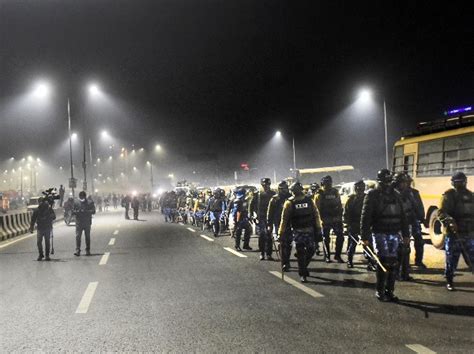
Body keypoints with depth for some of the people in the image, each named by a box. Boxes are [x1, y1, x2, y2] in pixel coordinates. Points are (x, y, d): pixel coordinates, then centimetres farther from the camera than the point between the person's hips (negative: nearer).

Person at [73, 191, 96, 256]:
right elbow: (73, 211, 8)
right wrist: (77, 211, -14)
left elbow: (93, 211, -4)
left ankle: (88, 250, 14)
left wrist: (85, 211, -19)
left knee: (87, 237, 6)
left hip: (87, 222, -1)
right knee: (78, 236, -8)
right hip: (79, 223, 1)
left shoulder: (90, 202, 1)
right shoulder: (76, 203, 6)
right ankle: (77, 250, -9)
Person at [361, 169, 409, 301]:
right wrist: (365, 236, -15)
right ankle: (379, 291, 5)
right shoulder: (372, 195, -3)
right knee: (384, 262, -8)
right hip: (380, 234, -5)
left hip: (394, 234, 5)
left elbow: (402, 216, 18)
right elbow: (365, 217, -9)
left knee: (393, 263, 5)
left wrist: (405, 234, 13)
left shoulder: (395, 195, 14)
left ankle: (389, 291, 16)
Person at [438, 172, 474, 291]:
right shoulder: (449, 195, -6)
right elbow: (441, 213, -14)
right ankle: (449, 282, 18)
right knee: (451, 260, 3)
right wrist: (450, 222, -30)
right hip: (453, 234, -5)